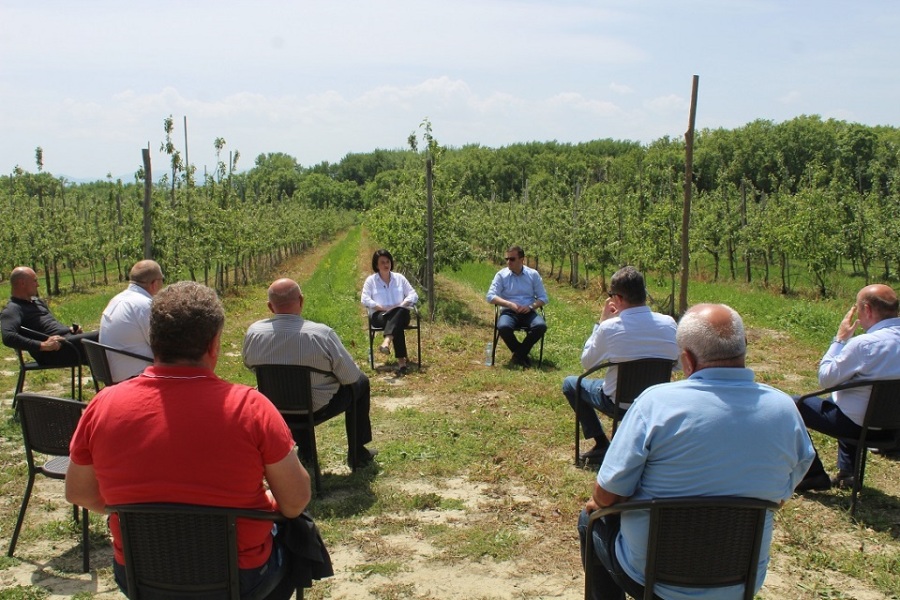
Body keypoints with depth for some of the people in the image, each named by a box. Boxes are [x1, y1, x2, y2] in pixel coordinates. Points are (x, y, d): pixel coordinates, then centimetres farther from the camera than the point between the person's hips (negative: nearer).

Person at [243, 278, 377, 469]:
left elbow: (249, 364, 6)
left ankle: (305, 450, 44)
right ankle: (357, 453, 27)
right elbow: (350, 376, -16)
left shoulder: (253, 333, -15)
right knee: (360, 382, 20)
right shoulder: (322, 334, -27)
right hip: (317, 409, -4)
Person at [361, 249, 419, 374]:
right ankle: (401, 360, -51)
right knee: (397, 325, -37)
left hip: (400, 314, 2)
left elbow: (413, 295, 11)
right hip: (379, 315, -2)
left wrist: (401, 305, -9)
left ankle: (387, 341, -57)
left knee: (401, 312, -38)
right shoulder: (370, 280, 10)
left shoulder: (399, 278, 16)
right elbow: (365, 300, -2)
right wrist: (384, 308, -14)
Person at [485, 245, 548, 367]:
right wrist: (510, 304, -19)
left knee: (541, 326, -30)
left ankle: (519, 354, -11)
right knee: (503, 327, -35)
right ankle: (522, 353, -8)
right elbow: (490, 297, -6)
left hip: (528, 312, 1)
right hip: (509, 312, -1)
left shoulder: (533, 274, 6)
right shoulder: (501, 275, 2)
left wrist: (531, 306, -14)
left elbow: (543, 298, 7)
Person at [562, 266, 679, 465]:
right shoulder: (669, 323, -12)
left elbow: (586, 362, -5)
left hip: (618, 402, -4)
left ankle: (602, 445, 15)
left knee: (570, 383, 20)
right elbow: (675, 362, 7)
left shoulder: (609, 327, -23)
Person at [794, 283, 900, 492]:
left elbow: (825, 379, -17)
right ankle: (848, 471, 37)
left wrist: (840, 338, -9)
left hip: (857, 423, -8)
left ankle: (814, 475, 11)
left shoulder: (865, 344, -28)